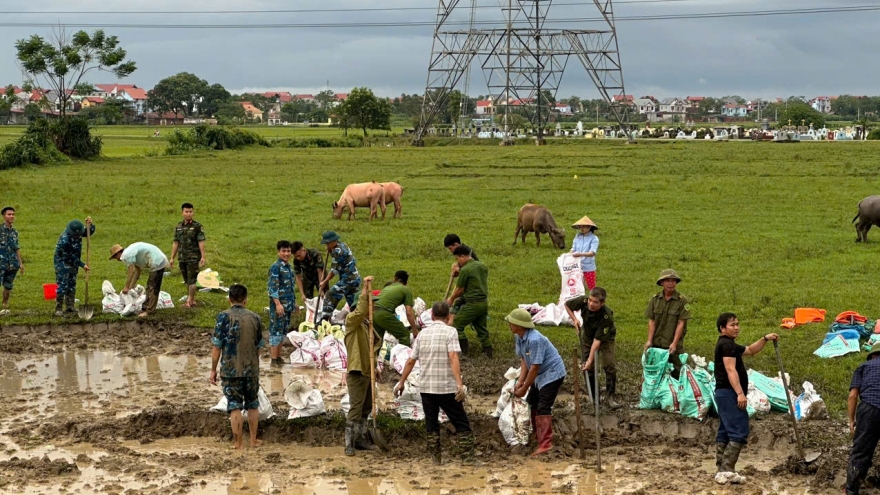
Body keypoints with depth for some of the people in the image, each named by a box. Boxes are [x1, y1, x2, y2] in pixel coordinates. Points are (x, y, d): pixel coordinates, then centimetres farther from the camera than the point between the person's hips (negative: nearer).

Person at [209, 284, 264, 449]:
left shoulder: (224, 317, -9)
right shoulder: (255, 318, 2)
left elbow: (217, 347, -10)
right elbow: (258, 346, 9)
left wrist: (213, 369, -1)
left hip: (230, 370, -3)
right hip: (252, 369, 3)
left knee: (234, 407, 3)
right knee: (252, 405, 17)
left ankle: (237, 444, 7)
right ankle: (253, 440, 24)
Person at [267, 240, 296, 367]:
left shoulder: (289, 266, 14)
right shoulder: (275, 267, -12)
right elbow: (273, 287, -17)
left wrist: (294, 303, 23)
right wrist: (278, 304, -23)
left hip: (288, 305, 8)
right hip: (278, 304, -8)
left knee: (283, 331, 12)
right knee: (276, 331, -5)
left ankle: (278, 357, 19)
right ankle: (274, 359, -3)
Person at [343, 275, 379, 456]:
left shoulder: (367, 324, 16)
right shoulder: (351, 320, -8)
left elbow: (377, 340, 30)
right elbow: (360, 311, -31)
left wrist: (373, 350, 9)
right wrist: (365, 289, -35)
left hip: (368, 371, 9)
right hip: (356, 372, -9)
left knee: (366, 408, 13)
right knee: (355, 409, -11)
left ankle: (361, 440, 22)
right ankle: (349, 444, -9)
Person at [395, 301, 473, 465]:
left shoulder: (423, 333, 9)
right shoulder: (450, 332, -6)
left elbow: (411, 360, 11)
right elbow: (453, 357, -18)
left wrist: (401, 382, 21)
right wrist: (459, 384, -24)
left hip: (426, 387, 4)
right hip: (447, 387, -4)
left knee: (431, 424, 14)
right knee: (462, 424, 3)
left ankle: (435, 459, 13)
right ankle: (468, 459, -2)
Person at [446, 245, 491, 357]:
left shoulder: (465, 270, -14)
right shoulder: (482, 266, 10)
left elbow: (460, 290, -7)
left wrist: (451, 299, 13)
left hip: (473, 304, -8)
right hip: (484, 302, 8)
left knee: (456, 325, 4)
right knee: (481, 327, 19)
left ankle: (464, 350, 4)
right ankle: (488, 351, 18)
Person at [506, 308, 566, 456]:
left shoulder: (534, 340, -32)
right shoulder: (519, 337, -4)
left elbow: (535, 367, -27)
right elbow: (524, 360, 1)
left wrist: (524, 388, -20)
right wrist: (520, 381, -9)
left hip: (552, 373, -10)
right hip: (539, 375, 10)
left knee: (543, 408, -15)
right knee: (532, 404, 18)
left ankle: (545, 444, -15)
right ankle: (538, 436, 32)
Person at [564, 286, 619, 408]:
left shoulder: (607, 316, -38)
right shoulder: (583, 301, -29)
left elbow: (598, 339, -35)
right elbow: (567, 305, -6)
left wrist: (590, 359, -35)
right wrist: (574, 319, -19)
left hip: (605, 337, -3)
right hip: (587, 335, 3)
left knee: (609, 365, -16)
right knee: (588, 367, -1)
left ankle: (612, 396, -3)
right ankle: (593, 395, 15)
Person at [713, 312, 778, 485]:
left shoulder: (728, 345, 22)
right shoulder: (727, 344, -11)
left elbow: (751, 350, 32)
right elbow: (730, 370, -21)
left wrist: (765, 339, 18)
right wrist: (740, 393, -27)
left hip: (723, 393, 11)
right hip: (729, 393, -11)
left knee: (724, 432, 10)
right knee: (739, 432, -14)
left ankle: (721, 470, 11)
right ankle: (727, 471, -19)